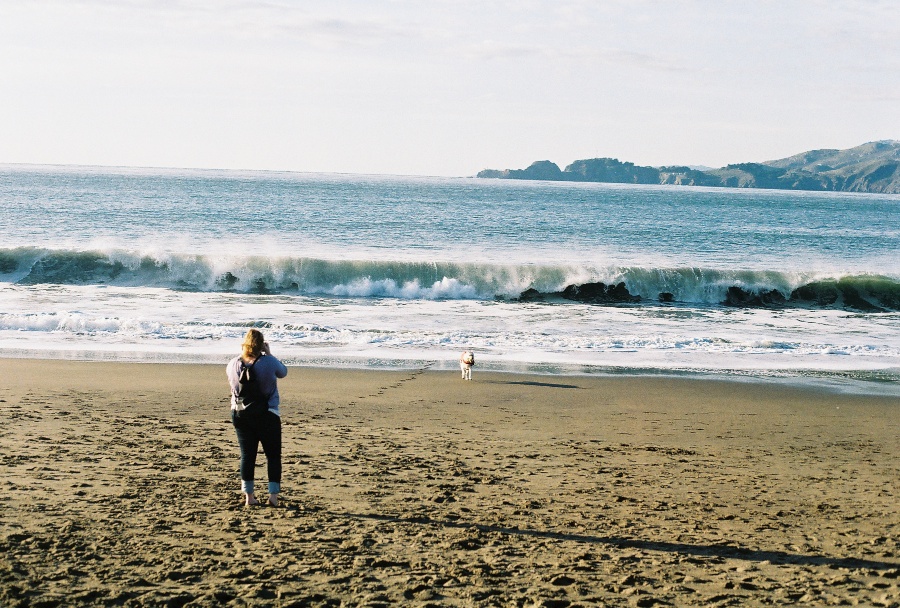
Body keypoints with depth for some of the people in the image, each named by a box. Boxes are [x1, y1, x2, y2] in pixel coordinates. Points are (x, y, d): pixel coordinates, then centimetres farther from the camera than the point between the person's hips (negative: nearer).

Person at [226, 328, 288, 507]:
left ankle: (249, 495, 11)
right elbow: (283, 372, 4)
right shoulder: (269, 362, -16)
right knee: (273, 455, 7)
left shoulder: (233, 364, -7)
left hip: (240, 414, 3)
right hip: (267, 415, -3)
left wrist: (242, 353, 13)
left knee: (247, 455, 10)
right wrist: (269, 353, 8)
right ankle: (273, 494, 2)